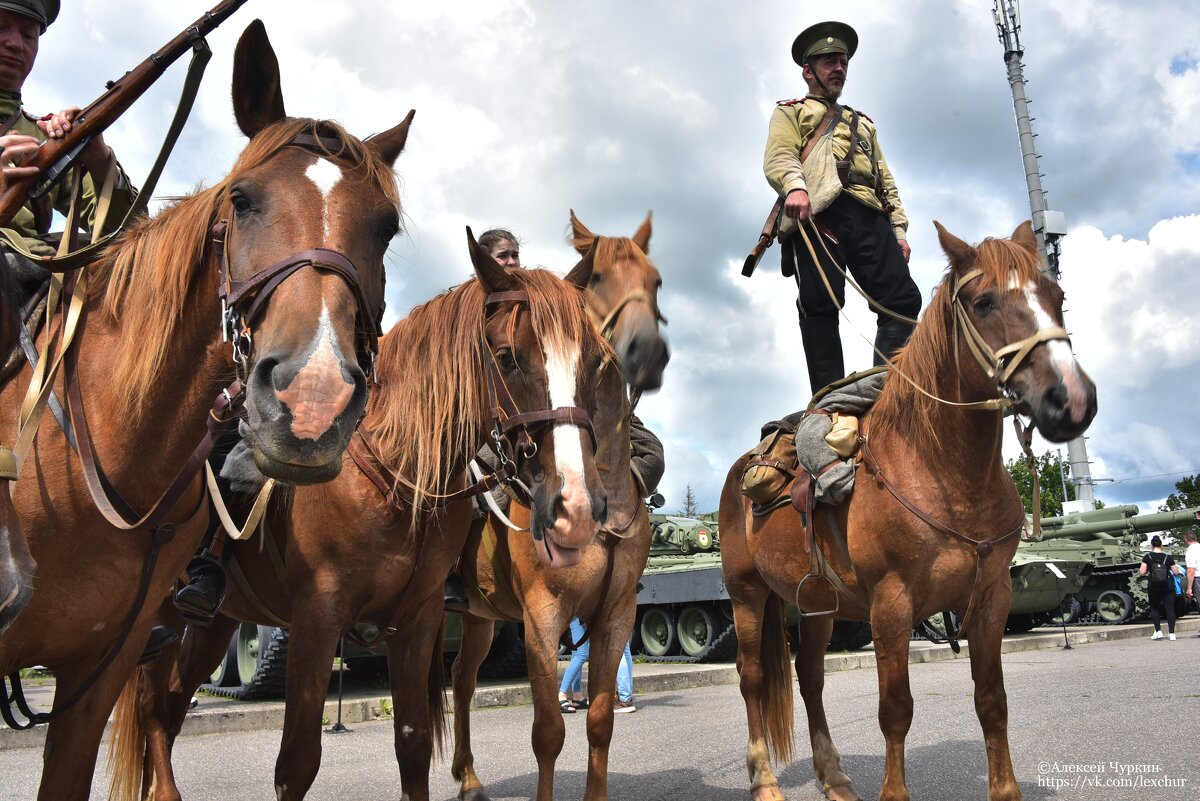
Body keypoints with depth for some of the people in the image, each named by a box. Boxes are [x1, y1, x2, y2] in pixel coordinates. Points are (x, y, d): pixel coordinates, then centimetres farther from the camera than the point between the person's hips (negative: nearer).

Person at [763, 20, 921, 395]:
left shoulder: (863, 123, 38)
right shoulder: (790, 112, 23)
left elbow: (886, 180, 29)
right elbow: (777, 158, 1)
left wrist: (898, 226, 13)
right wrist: (795, 186, -22)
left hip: (868, 215, 5)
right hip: (816, 211, -5)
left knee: (903, 298, -13)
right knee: (820, 304, -16)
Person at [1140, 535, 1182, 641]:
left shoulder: (1147, 557, -7)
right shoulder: (1168, 557, -4)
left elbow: (1142, 572, -10)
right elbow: (1176, 572, 0)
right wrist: (1173, 566, 19)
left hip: (1154, 587, -1)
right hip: (1168, 587, 1)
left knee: (1154, 608, 14)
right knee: (1170, 609, 5)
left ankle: (1158, 631, 4)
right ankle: (1171, 633, 1)